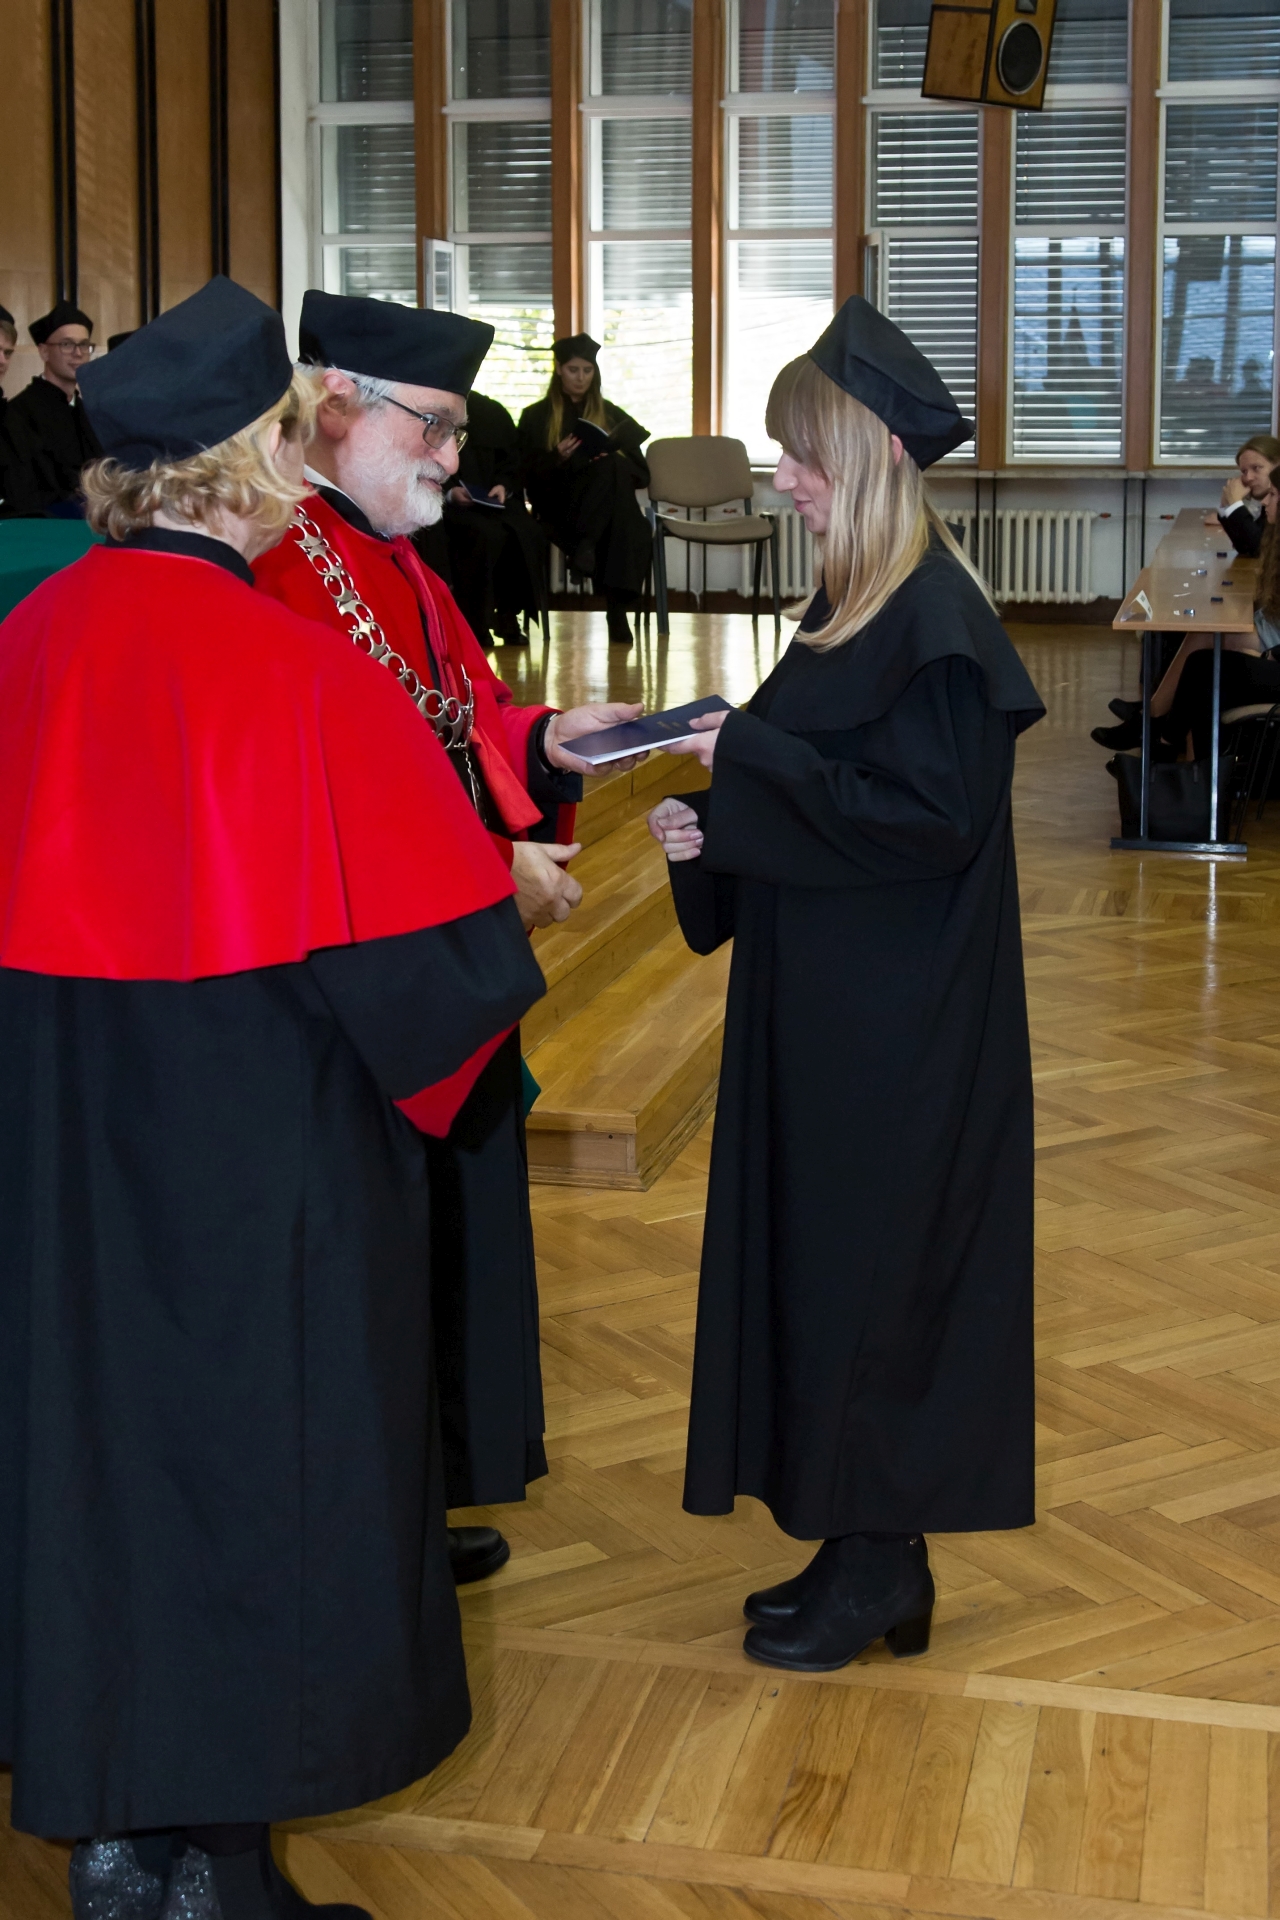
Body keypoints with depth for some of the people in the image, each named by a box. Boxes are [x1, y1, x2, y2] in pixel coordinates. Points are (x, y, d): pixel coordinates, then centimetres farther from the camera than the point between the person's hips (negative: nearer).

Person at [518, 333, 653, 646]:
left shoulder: (610, 414, 21)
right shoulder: (536, 416, 15)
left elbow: (640, 471, 13)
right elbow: (529, 476, 5)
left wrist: (612, 459, -10)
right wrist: (556, 457, -16)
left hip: (605, 510, 3)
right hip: (559, 507, -3)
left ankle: (617, 608, -39)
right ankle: (616, 608, -40)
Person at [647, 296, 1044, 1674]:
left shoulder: (934, 617, -18)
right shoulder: (860, 601, 11)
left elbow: (929, 813, -23)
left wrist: (747, 758, -18)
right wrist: (714, 821, -1)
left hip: (896, 1022, -10)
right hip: (827, 998, 10)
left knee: (869, 1260, 1)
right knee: (822, 1252, 14)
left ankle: (879, 1565, 17)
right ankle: (864, 1546, 26)